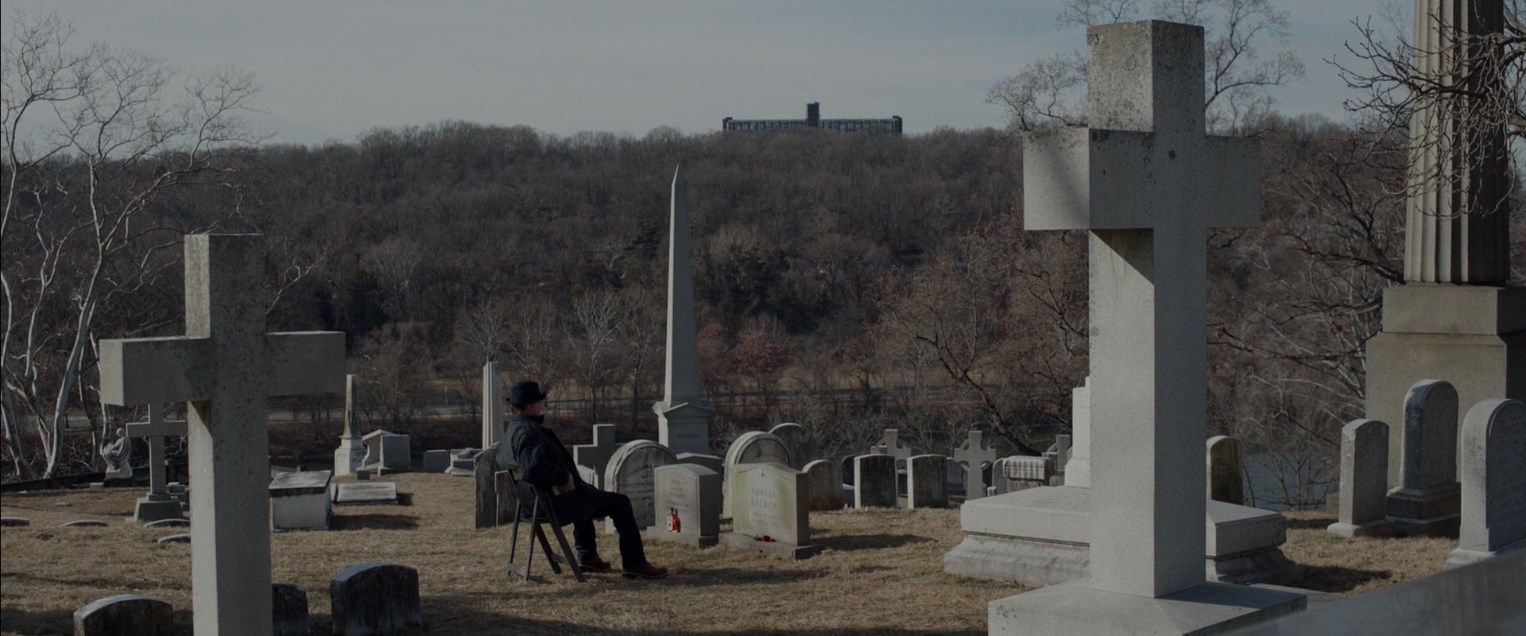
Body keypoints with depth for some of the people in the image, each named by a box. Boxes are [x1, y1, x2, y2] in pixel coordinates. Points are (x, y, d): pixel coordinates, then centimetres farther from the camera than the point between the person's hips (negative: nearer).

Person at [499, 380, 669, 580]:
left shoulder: (513, 429, 7)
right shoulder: (529, 432, -26)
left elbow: (501, 457, 26)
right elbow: (533, 468, -41)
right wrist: (564, 476, -24)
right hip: (558, 502, -11)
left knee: (586, 494, 40)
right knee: (619, 502, 1)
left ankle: (587, 556, 40)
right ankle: (634, 563, 5)